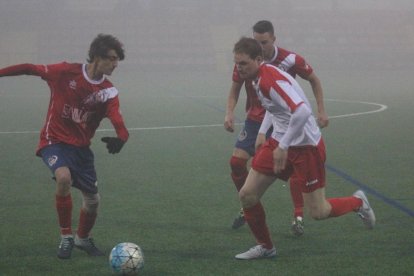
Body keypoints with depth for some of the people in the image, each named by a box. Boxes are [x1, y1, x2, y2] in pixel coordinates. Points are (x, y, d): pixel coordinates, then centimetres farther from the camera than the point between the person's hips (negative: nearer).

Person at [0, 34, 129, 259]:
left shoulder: (108, 92, -6)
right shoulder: (66, 72, -13)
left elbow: (117, 120, -21)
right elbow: (31, 69, -4)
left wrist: (120, 138, -43)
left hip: (81, 146, 4)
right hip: (55, 140, -4)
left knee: (92, 200, 6)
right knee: (64, 177, -32)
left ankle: (83, 239, 39)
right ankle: (65, 237, -14)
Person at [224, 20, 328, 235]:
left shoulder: (290, 60, -16)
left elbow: (314, 80, 0)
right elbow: (235, 89, 4)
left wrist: (321, 111, -4)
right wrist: (229, 112, -13)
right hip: (255, 119, 2)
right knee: (236, 161, -8)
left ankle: (298, 218, -5)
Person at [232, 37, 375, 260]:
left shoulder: (271, 80, -27)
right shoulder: (258, 78, 3)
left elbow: (302, 111, -38)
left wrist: (283, 147, -33)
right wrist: (262, 132, 18)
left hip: (305, 145, -9)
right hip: (280, 141, 9)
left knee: (318, 212, -1)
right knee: (247, 195, 1)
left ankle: (358, 202, 29)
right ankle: (265, 247, 19)